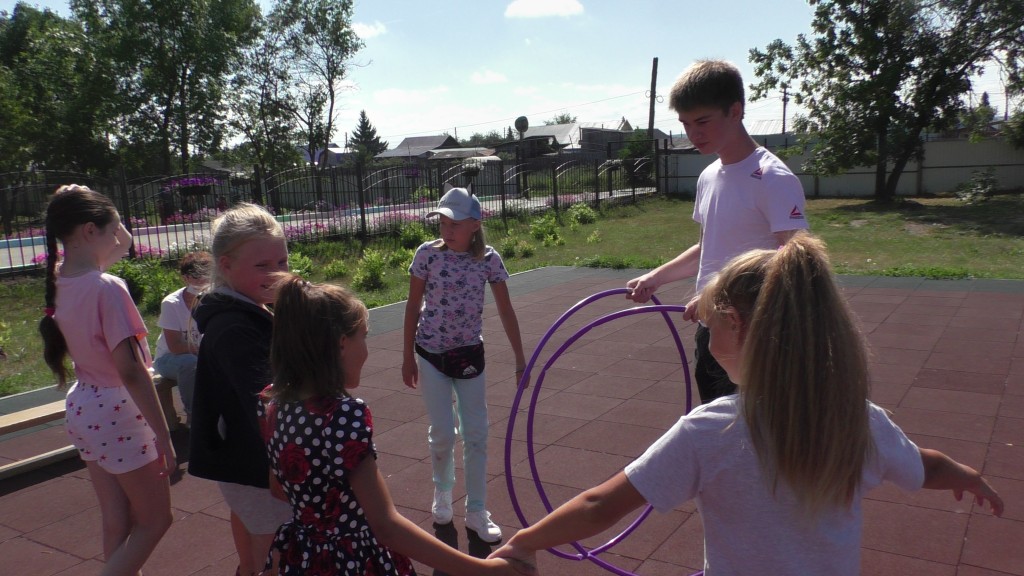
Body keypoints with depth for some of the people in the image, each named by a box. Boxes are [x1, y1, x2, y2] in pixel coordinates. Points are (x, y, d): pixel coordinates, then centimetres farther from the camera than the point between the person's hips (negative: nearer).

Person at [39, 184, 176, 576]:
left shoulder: (59, 282, 0)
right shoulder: (107, 288, -23)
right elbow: (131, 372, -24)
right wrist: (163, 437, -20)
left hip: (81, 411, 8)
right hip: (118, 414, -8)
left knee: (117, 522, 20)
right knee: (154, 520, 10)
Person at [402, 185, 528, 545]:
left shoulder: (489, 260, -7)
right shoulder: (428, 254, -9)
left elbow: (506, 311, -3)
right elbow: (413, 307, -1)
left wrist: (520, 359, -3)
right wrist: (408, 357, 1)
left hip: (470, 354, 1)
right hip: (431, 354, -1)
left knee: (476, 435, 4)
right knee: (443, 433, 2)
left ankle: (476, 513, 19)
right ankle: (442, 490, 33)